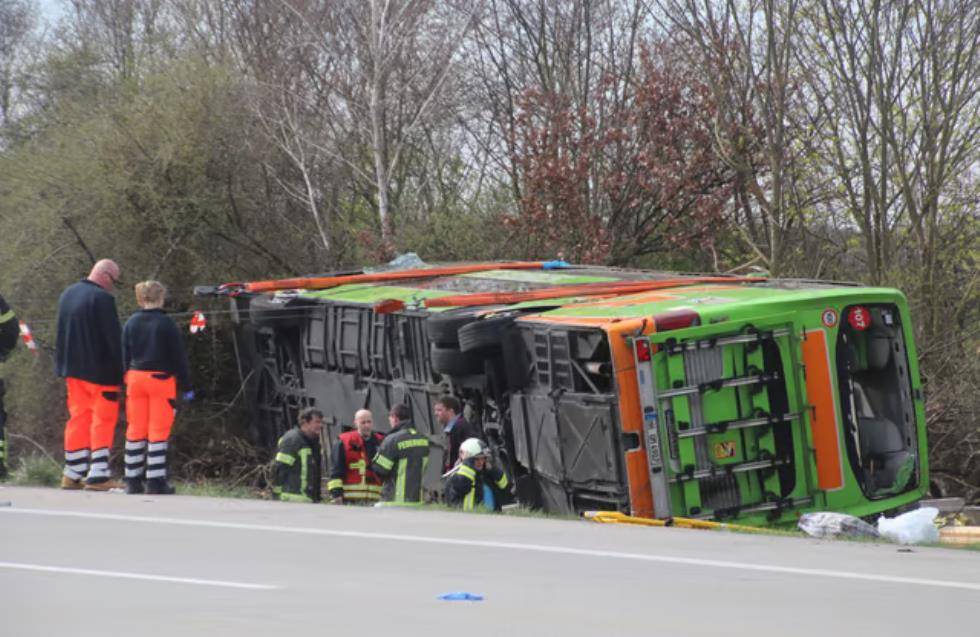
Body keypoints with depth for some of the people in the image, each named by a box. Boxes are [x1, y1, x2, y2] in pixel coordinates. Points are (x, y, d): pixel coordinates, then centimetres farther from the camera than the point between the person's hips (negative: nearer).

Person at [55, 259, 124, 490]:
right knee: (103, 419, -3)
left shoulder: (67, 294, 12)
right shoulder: (102, 298, -15)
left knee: (78, 418, 13)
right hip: (100, 370, -8)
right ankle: (98, 475, -8)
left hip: (73, 368, 8)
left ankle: (73, 474, 14)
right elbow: (113, 338, -16)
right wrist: (120, 371, -11)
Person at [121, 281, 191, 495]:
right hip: (161, 379, -5)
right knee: (158, 431, -2)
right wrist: (186, 386, 0)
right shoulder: (166, 324, -8)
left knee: (135, 430, 9)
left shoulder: (131, 323, 6)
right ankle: (155, 481, -5)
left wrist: (127, 380, 17)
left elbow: (125, 356, 10)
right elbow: (178, 357, -6)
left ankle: (132, 480, 11)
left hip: (135, 378, 5)